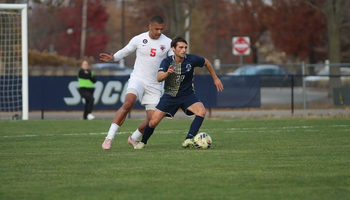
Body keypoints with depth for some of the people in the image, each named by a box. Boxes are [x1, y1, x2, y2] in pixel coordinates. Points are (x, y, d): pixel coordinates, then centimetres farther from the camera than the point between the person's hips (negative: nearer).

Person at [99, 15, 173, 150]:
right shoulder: (138, 39, -2)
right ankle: (109, 137, -27)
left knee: (152, 119, -4)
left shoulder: (168, 43, -1)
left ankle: (134, 138, 25)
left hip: (155, 85, 2)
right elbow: (124, 52, 10)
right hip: (138, 78, -2)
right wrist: (112, 57, -9)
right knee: (128, 103, -30)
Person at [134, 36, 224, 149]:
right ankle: (143, 142, 23)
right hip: (170, 96, -1)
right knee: (153, 122, -6)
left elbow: (206, 63, 8)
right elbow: (159, 78, -32)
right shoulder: (167, 62, -16)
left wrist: (215, 79, 14)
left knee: (201, 111, -29)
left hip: (187, 95, 1)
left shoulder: (191, 59, -13)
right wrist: (167, 73, -54)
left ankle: (188, 140, -32)